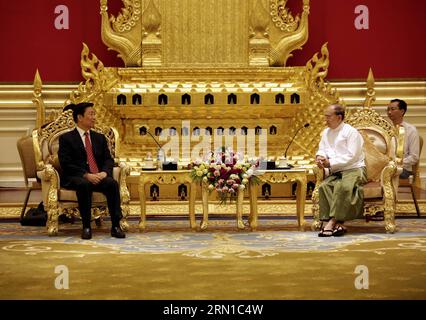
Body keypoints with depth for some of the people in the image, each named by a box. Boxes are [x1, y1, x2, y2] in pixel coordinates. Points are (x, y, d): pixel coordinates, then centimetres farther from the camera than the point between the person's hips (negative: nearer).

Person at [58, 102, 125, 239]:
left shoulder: (100, 138, 21)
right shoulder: (66, 138, 5)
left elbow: (108, 159, 13)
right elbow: (66, 164, -6)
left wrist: (104, 172, -11)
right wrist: (86, 175, -19)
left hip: (98, 177, 4)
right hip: (75, 178, -4)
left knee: (112, 183, -28)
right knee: (84, 184, -38)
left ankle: (116, 226, -29)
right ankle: (86, 227, -30)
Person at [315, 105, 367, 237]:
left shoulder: (351, 132, -5)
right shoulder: (326, 133, 18)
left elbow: (351, 156, -13)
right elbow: (322, 150, 22)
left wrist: (330, 163, -17)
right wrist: (319, 157, -4)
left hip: (354, 169, -6)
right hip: (336, 172, 6)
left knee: (343, 186, -37)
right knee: (323, 186, -26)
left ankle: (333, 221, -34)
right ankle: (339, 224, -33)